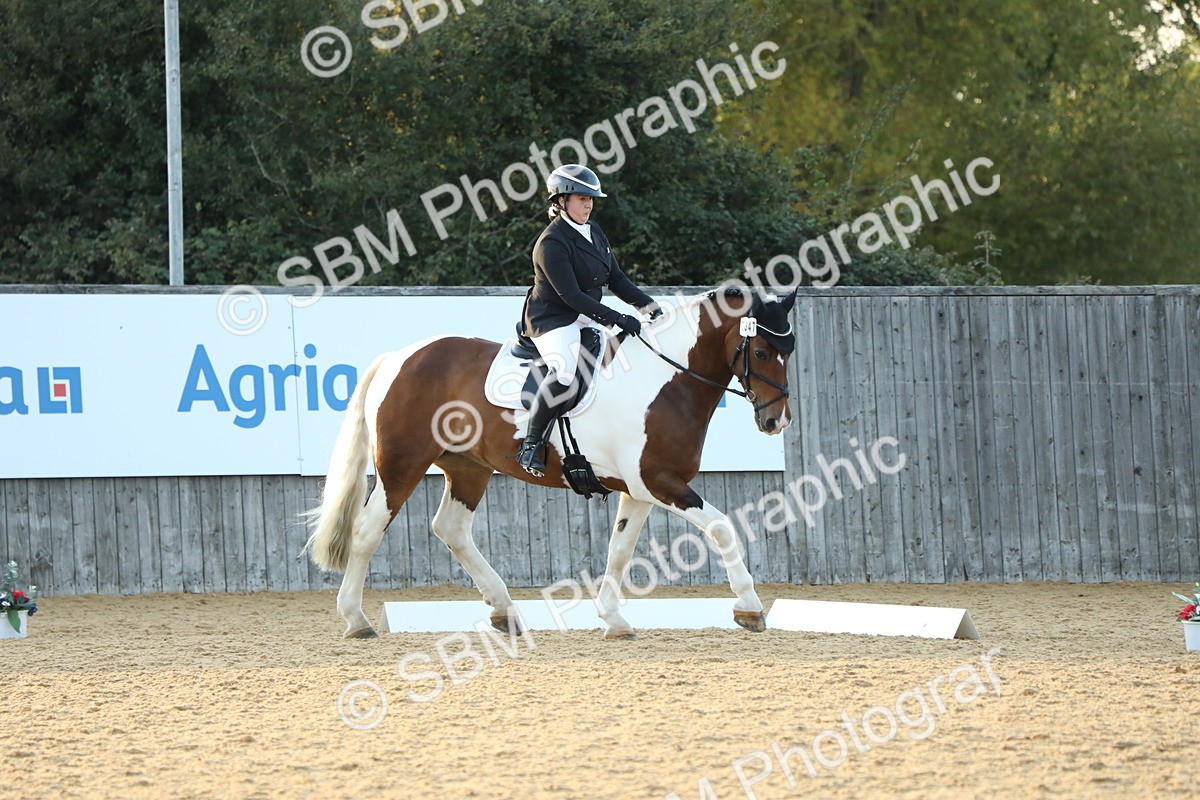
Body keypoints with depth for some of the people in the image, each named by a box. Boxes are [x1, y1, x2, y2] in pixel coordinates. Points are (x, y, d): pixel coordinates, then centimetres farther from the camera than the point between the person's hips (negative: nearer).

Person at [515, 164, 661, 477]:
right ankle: (531, 443, -23)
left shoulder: (594, 233, 10)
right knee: (566, 371, -35)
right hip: (553, 321, -9)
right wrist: (618, 319, -26)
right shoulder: (552, 243, -18)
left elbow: (616, 279, 15)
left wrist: (649, 305, 1)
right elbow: (571, 295, -22)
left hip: (588, 319, 9)